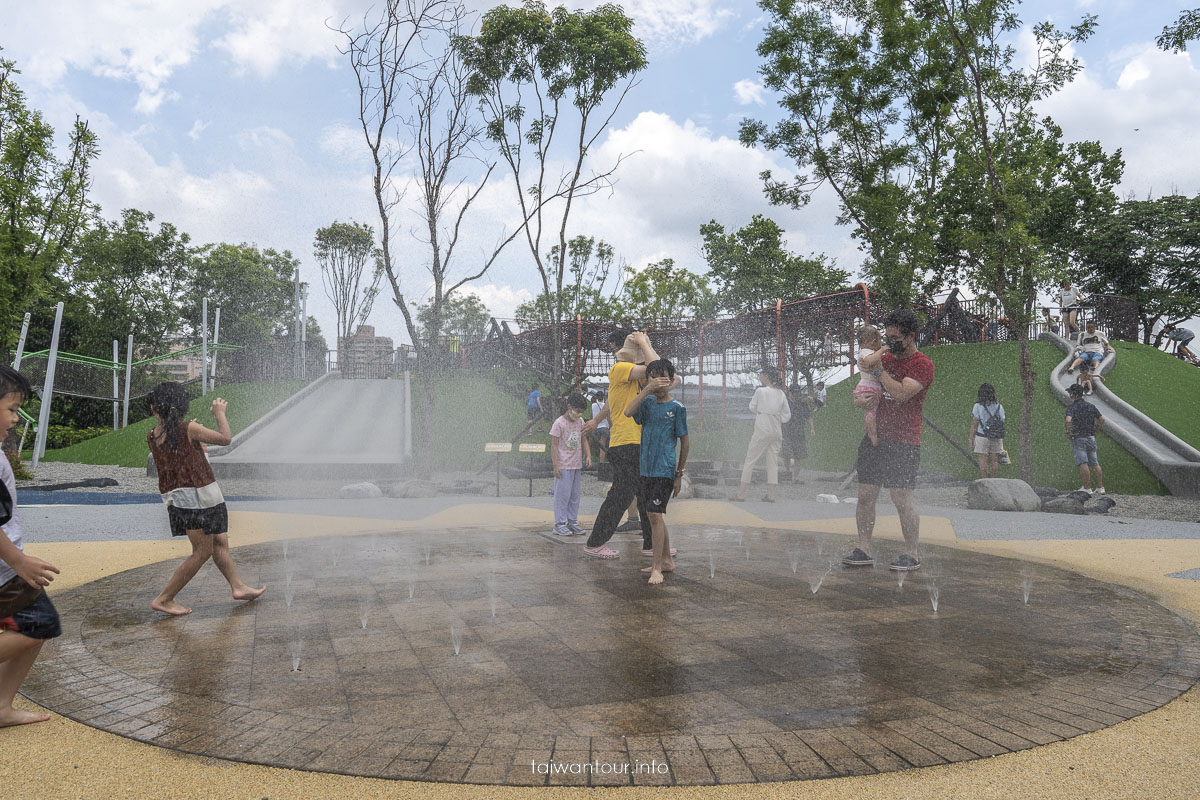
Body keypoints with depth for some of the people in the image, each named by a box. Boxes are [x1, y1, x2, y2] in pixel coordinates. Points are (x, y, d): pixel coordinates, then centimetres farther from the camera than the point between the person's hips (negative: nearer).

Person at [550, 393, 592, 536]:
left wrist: (588, 455, 2)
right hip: (564, 466, -7)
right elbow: (554, 445, -10)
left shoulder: (580, 421, 10)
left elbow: (584, 440, 17)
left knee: (575, 494, 10)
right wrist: (556, 466, -15)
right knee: (563, 494, -5)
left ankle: (572, 521, 19)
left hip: (577, 465, 7)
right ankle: (559, 524, 2)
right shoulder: (559, 423, -10)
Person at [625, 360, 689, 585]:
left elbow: (684, 441, 1)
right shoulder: (648, 402, 8)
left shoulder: (677, 407, -3)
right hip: (647, 468, 6)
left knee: (655, 515, -13)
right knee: (654, 515, 13)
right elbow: (628, 412, -13)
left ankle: (657, 567, -6)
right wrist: (647, 389, -18)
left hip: (665, 469, -6)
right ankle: (667, 560, 27)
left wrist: (680, 474, 2)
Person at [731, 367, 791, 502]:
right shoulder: (781, 393, 6)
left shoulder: (760, 391, -10)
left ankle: (741, 494, 2)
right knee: (773, 462, 8)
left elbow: (752, 408, 4)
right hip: (777, 431, 5)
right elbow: (787, 415, 10)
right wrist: (775, 417, 10)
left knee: (750, 461, 1)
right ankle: (771, 495, 5)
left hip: (762, 430, -5)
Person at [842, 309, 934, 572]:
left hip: (903, 442, -7)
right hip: (875, 436, 7)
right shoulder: (886, 358, 15)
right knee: (865, 495, 4)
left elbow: (900, 394, -20)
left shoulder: (923, 365, -6)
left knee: (902, 499, -6)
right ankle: (863, 550, 10)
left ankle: (911, 555, 5)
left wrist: (878, 370, -12)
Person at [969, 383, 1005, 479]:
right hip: (997, 438, 4)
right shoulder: (999, 407, 7)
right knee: (995, 461, 6)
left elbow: (974, 424, -7)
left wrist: (971, 438, -1)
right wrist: (1002, 441, 12)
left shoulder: (978, 406, -5)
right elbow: (1002, 424, 7)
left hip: (982, 437, -4)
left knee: (983, 461, -2)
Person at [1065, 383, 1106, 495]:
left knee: (1083, 464, -8)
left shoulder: (1071, 407, -8)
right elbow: (1102, 419, 6)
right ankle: (1100, 488, 12)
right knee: (1095, 463, 10)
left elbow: (1068, 420, -25)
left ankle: (1087, 488, -8)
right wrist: (1095, 430, 14)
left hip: (1078, 438, -6)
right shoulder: (1090, 406, 9)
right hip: (1091, 437, 6)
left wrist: (1068, 432, -12)